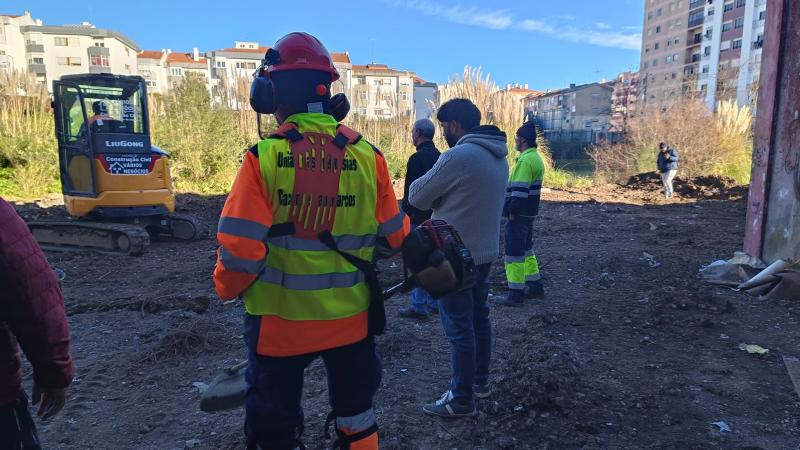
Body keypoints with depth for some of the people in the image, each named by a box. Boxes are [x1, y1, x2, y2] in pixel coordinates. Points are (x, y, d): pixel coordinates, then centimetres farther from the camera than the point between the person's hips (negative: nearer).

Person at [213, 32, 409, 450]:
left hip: (281, 319, -2)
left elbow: (240, 247, -19)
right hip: (351, 317, 3)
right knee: (356, 416, 25)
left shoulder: (265, 155, -17)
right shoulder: (367, 155, -7)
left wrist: (227, 287, 3)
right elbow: (393, 235, -1)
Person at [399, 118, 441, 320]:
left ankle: (419, 307, 1)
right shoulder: (440, 156, 12)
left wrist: (406, 211, -9)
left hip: (419, 218, -8)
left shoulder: (417, 158, -14)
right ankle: (434, 303, 22)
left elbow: (411, 190, -17)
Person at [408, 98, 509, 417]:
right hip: (485, 251, 9)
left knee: (459, 328, 1)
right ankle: (480, 381, 35)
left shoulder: (457, 156, -21)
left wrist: (435, 193, 7)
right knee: (479, 318, 20)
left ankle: (461, 399, 13)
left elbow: (417, 196, -12)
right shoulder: (498, 156, 8)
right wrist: (442, 196, 3)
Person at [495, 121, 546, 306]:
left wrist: (511, 210, -19)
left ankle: (515, 294, 3)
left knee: (514, 253, -3)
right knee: (526, 250, 20)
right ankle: (535, 287, 28)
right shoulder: (536, 158, 14)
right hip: (528, 213, 10)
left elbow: (519, 190, -25)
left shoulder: (525, 160, -19)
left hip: (518, 214, -10)